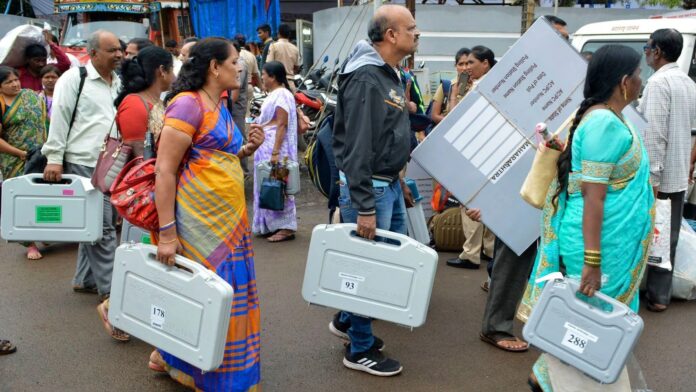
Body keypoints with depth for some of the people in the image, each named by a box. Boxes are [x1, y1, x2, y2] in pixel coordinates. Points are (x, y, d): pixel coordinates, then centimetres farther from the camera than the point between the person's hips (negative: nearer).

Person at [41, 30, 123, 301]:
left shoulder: (119, 82, 15)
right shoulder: (74, 78, -6)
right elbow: (59, 118, -10)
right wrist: (54, 159, -15)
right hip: (84, 165, -7)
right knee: (102, 226, -7)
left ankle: (84, 280, 26)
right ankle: (109, 288, 1)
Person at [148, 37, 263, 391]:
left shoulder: (220, 108, 13)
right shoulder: (188, 104, -13)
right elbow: (165, 170, -17)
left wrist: (246, 150, 4)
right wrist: (166, 232, -20)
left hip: (227, 218, 9)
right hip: (197, 221, -9)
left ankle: (173, 357, 31)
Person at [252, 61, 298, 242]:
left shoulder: (281, 95, -15)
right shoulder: (274, 94, 15)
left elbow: (281, 126, -21)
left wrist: (275, 152, -25)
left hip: (276, 146, -10)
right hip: (267, 146, 10)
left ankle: (286, 228, -2)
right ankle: (270, 224, 21)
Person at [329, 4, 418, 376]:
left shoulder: (390, 74, 12)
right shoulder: (365, 78, -19)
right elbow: (357, 147, -24)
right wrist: (364, 206, -25)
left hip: (390, 183, 10)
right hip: (369, 187, -10)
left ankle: (347, 320, 35)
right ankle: (360, 350, 17)